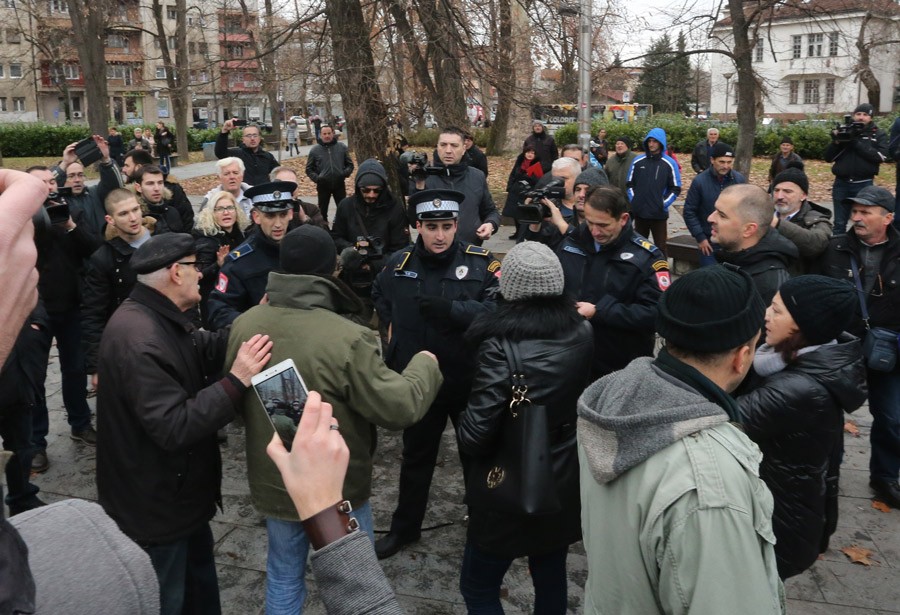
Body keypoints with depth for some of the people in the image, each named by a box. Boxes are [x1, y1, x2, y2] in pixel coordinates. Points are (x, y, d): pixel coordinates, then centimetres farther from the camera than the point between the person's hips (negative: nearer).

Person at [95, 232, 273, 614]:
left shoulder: (161, 319, 3)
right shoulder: (139, 340, -32)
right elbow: (173, 427, -35)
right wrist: (237, 381, -34)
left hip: (178, 489, 10)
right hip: (156, 504, -10)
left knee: (199, 577, 27)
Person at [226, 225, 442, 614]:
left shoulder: (244, 326, -11)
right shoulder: (347, 339, -30)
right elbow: (399, 407, -22)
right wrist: (425, 365, -3)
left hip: (272, 484, 5)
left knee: (284, 579, 24)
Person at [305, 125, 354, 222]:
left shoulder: (342, 147, 1)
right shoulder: (315, 150, -2)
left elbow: (350, 164, 7)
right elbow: (309, 169, 3)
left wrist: (345, 173, -11)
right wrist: (317, 178, -13)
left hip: (339, 184, 1)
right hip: (323, 185, 0)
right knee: (322, 211, 10)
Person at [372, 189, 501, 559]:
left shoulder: (480, 262, -13)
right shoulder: (399, 263, -1)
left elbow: (498, 308, -26)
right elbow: (379, 296, 20)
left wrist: (449, 309, -34)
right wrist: (395, 327, 7)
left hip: (470, 379, -3)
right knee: (416, 456, 20)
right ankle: (404, 528, 38)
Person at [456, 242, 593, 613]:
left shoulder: (501, 345, -25)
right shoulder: (582, 335, -6)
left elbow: (476, 434, -24)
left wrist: (462, 431, -3)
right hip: (564, 482, 6)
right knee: (551, 579, 23)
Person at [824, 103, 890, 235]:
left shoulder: (879, 135, 4)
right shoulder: (843, 131, 9)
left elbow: (880, 156, -12)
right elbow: (828, 158, 6)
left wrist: (857, 143, -16)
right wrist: (836, 141, -12)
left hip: (864, 185, -2)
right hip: (841, 184, 2)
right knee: (839, 223, 7)